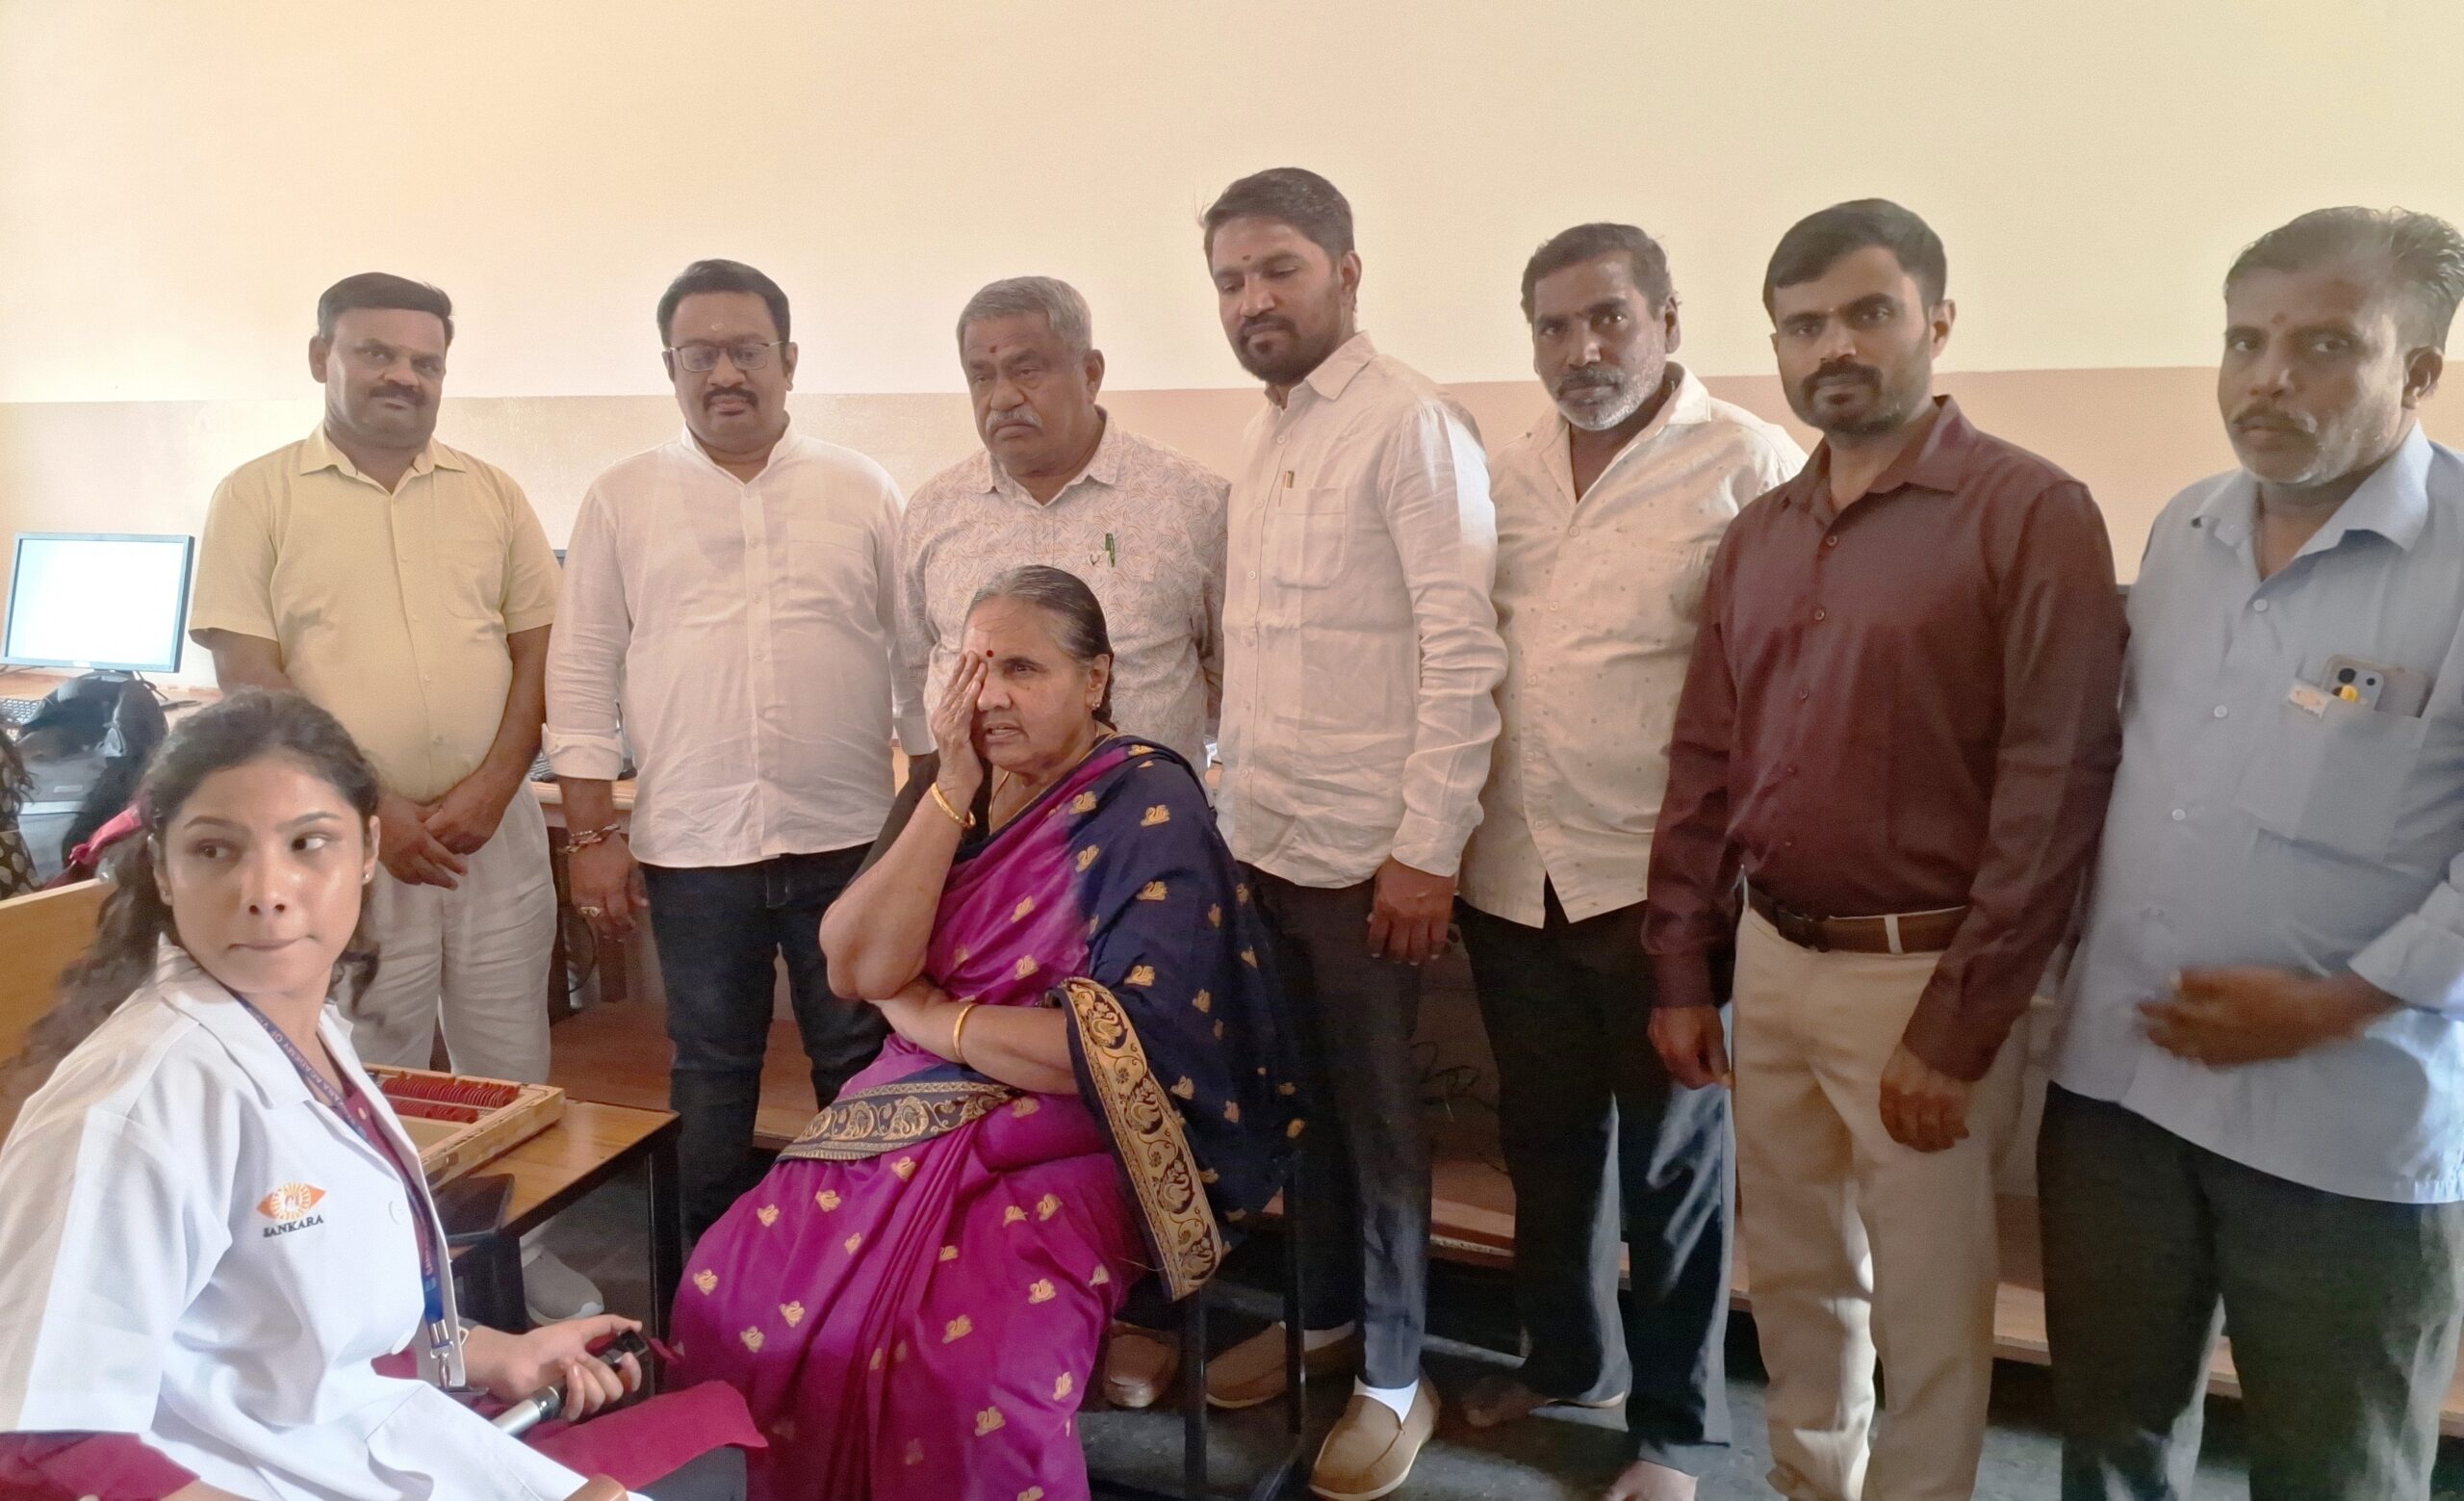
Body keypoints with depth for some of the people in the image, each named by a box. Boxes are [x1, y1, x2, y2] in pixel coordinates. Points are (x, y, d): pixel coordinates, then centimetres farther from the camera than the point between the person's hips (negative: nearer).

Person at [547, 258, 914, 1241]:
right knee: (710, 1074, 13)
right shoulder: (621, 502, 5)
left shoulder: (863, 492, 5)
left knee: (862, 1066, 8)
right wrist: (594, 835, 0)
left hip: (849, 837, 0)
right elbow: (581, 677, 5)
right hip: (691, 848, 1)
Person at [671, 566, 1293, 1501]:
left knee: (963, 1364, -29)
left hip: (1070, 1143, -5)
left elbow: (1124, 1053, -19)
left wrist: (931, 1015, -9)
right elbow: (857, 968, -6)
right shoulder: (955, 792, 7)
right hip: (916, 1118, 6)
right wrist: (955, 790, -11)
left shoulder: (1151, 814, -10)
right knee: (729, 1294, -13)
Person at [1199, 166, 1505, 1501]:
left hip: (1363, 848, -7)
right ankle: (1322, 1312, 37)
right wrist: (1232, 805, 12)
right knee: (1298, 1094, 18)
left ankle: (1394, 1377, 25)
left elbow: (1465, 651, -17)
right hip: (1259, 838, 7)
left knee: (1374, 1113, 7)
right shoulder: (1259, 437, 11)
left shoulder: (1409, 423, -12)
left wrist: (1429, 849, -19)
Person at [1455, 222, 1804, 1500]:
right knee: (1546, 1140, 19)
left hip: (1663, 879, -5)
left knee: (1671, 1158, 10)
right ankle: (1566, 1356, 42)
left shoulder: (1751, 466, -9)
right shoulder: (1505, 474, 9)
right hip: (1512, 873, 5)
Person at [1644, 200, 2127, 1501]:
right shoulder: (1758, 534, 9)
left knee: (1927, 1307, 9)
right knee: (1793, 1271, 19)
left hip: (1923, 974, -5)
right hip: (1771, 961, 6)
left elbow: (2054, 786, -15)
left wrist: (1958, 1026, -16)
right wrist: (1681, 972, 8)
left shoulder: (2033, 514, -10)